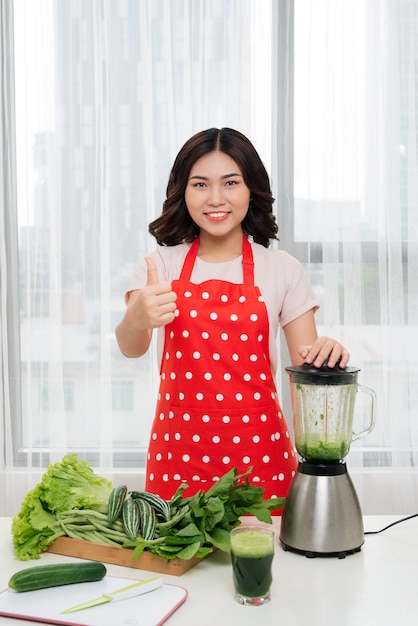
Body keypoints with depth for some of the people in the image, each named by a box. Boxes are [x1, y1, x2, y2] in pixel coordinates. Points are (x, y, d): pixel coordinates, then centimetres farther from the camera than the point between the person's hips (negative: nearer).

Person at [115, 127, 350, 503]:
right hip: (179, 449, 0)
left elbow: (306, 370, 4)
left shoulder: (283, 270, 2)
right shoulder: (162, 265, 3)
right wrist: (137, 319, -36)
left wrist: (326, 355, -19)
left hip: (257, 450, 0)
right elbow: (130, 347, -13)